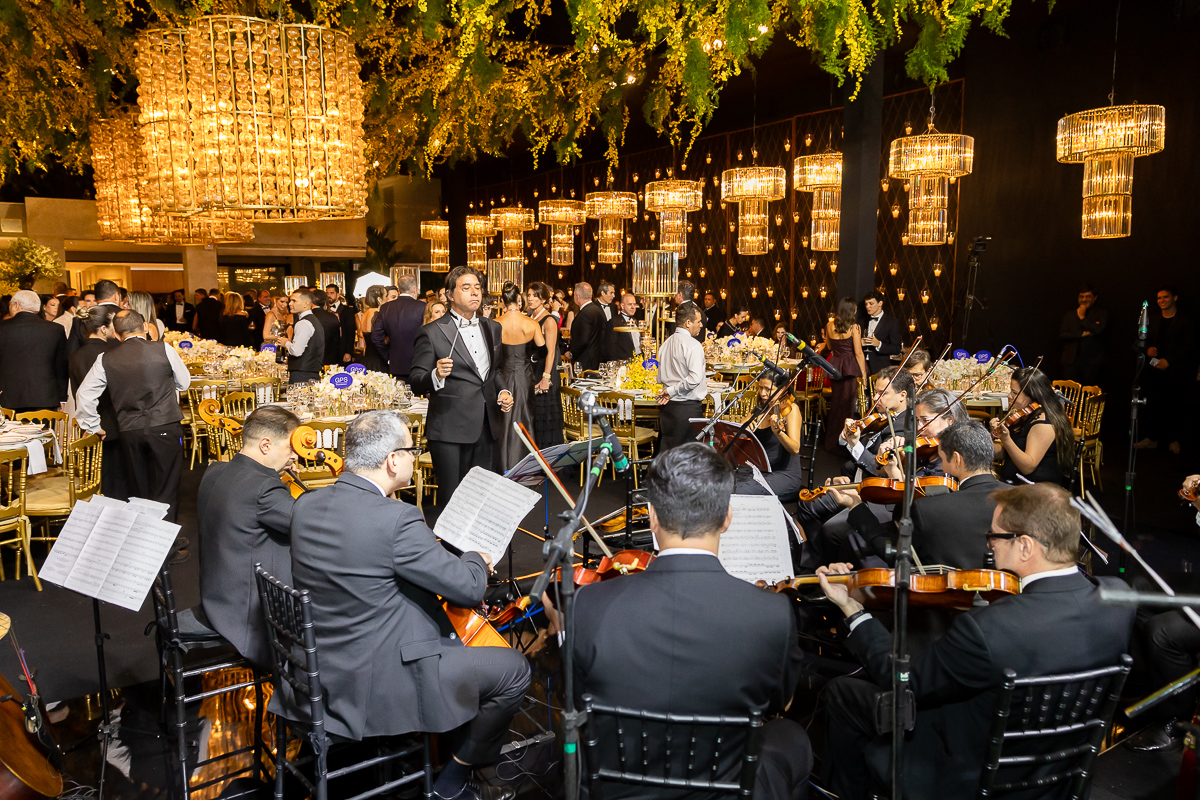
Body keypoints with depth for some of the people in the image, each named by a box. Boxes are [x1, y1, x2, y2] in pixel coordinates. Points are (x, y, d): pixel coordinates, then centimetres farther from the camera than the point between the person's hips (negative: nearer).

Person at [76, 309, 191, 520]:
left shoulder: (106, 359, 3)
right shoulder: (164, 349, -5)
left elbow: (85, 394, 6)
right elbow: (184, 383, 7)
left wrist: (93, 427, 17)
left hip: (129, 431, 3)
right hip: (165, 428, -3)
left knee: (139, 490, 16)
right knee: (165, 492, 3)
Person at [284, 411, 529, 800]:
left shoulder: (305, 505, -1)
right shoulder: (397, 519, -26)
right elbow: (469, 589, -18)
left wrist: (433, 551, 14)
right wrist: (476, 559, 4)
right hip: (374, 686, -9)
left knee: (450, 636, 29)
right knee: (514, 669, 4)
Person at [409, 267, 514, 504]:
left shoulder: (493, 328, 13)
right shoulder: (432, 333, -6)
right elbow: (416, 383, -7)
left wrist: (503, 390, 6)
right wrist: (436, 375, -27)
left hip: (485, 428, 6)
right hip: (449, 430, -6)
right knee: (451, 499, 0)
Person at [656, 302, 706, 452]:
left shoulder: (665, 344, 9)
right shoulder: (693, 345, -13)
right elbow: (695, 377, -24)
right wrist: (672, 391, -15)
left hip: (667, 406, 7)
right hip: (689, 406, -7)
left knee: (665, 452, 12)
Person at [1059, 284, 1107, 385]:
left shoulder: (1101, 313, 8)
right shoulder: (1069, 314, 14)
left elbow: (1098, 330, -10)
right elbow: (1062, 334, 3)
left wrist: (1082, 317, -1)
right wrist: (1082, 334, -9)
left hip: (1091, 361, -2)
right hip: (1071, 360, 2)